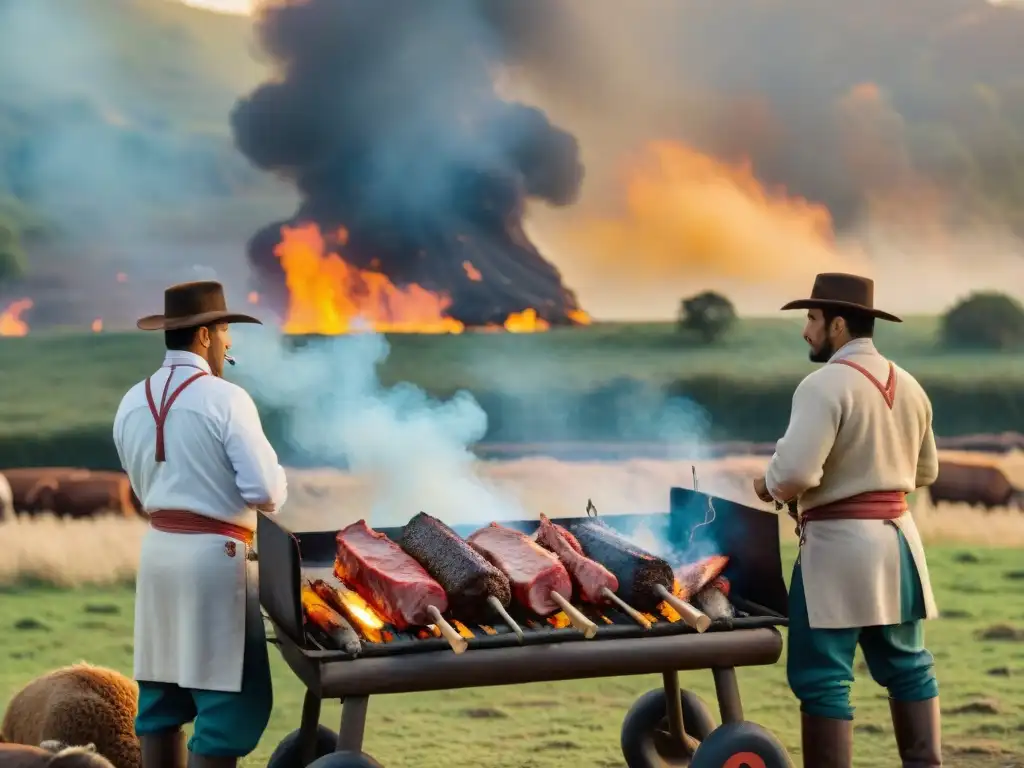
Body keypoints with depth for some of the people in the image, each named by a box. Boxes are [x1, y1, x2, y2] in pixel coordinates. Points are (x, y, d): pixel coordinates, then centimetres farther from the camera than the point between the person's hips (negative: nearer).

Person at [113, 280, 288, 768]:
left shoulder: (132, 402, 7)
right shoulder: (225, 398, -13)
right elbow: (265, 490, -15)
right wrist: (274, 490, 5)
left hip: (158, 549, 7)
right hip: (215, 555, -7)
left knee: (161, 695, 13)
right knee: (227, 699, -1)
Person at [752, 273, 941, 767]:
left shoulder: (825, 384, -15)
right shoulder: (908, 385, 10)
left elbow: (795, 471, -24)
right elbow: (925, 471, 20)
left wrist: (768, 487, -4)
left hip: (838, 542, -8)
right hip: (896, 537, 8)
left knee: (821, 676, -1)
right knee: (906, 665, 16)